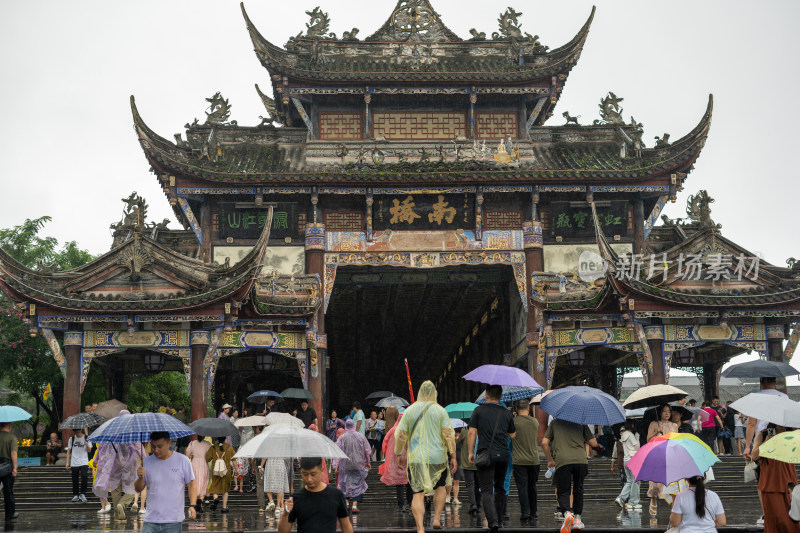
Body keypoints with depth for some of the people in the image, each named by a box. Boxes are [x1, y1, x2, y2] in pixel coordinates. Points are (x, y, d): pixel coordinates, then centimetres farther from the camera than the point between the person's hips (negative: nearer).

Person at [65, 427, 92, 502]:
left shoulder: (86, 438, 5)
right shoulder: (71, 439, 7)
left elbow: (89, 450, 5)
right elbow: (68, 451, 10)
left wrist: (87, 445, -17)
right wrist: (67, 462, 4)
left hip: (84, 463, -1)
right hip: (74, 463, 1)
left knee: (85, 478, -16)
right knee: (75, 480, 4)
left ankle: (82, 494, -2)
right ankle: (75, 495, 17)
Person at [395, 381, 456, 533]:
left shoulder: (409, 411, 4)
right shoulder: (440, 411, 0)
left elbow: (400, 435, 4)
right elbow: (449, 434, -5)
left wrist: (399, 454, 15)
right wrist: (453, 456, -1)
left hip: (415, 458, 0)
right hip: (438, 457, 0)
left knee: (418, 493, -1)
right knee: (440, 486, 23)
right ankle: (437, 519, 16)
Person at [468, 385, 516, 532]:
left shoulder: (479, 410, 1)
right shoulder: (507, 413, 8)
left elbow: (471, 433, -4)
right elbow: (512, 435, 16)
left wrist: (471, 452, 4)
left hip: (485, 455, -3)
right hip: (503, 455, 3)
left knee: (486, 491, -4)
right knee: (500, 488, 19)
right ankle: (498, 520, 22)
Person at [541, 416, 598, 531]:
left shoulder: (555, 422, 18)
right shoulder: (581, 422, 17)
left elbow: (544, 443, 13)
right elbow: (594, 443, 15)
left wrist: (550, 460, 25)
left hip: (562, 461, -1)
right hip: (581, 460, 1)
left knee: (562, 491, 3)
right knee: (578, 490, 19)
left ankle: (567, 513, -24)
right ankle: (577, 519, 20)